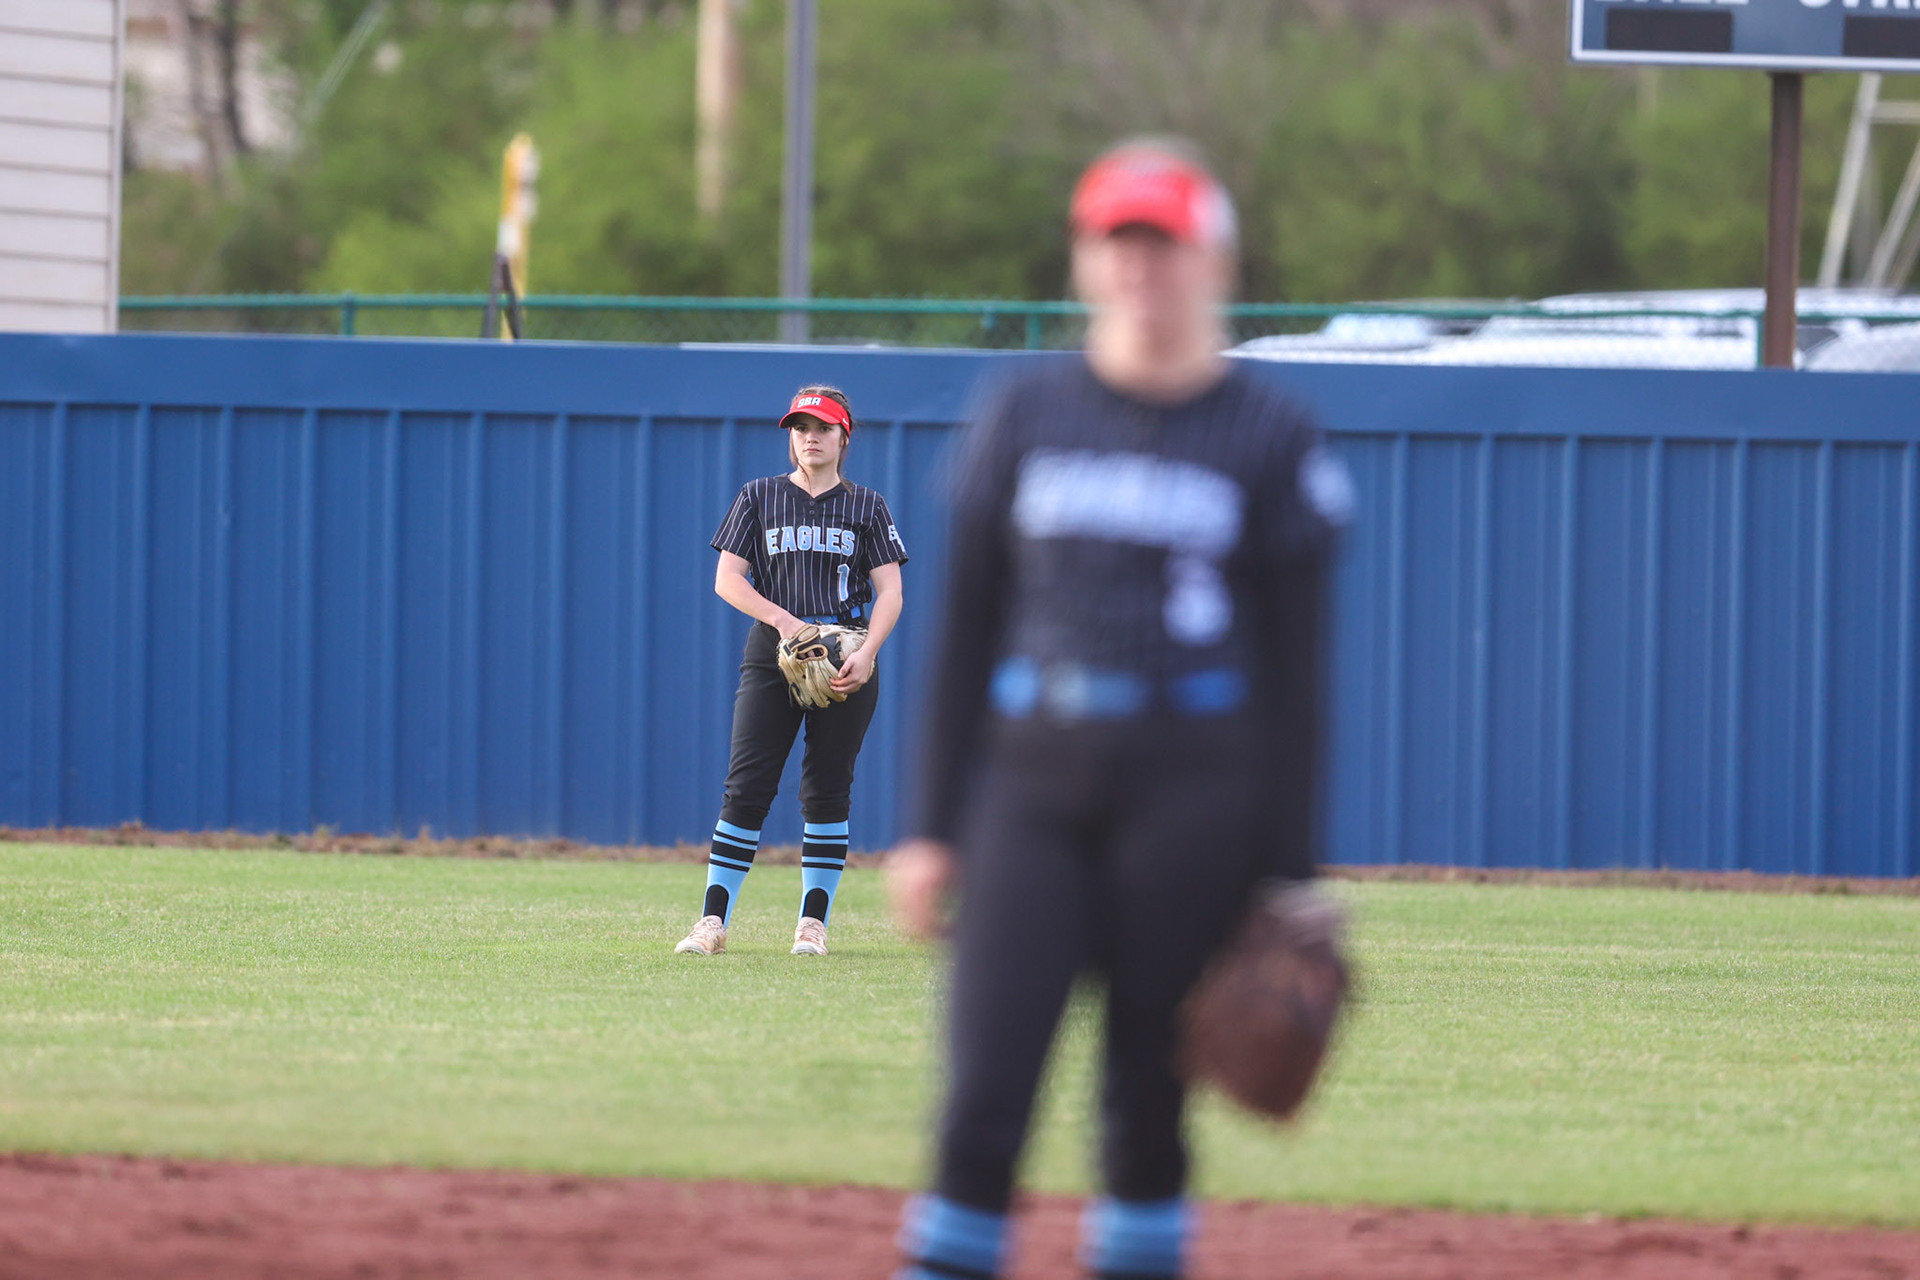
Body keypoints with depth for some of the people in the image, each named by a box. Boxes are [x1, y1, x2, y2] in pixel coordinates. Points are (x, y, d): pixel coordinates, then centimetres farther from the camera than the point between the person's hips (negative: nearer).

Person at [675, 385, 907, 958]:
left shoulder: (867, 507, 10)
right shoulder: (760, 497, 10)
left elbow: (889, 591, 3)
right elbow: (727, 579, 4)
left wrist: (866, 652, -14)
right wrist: (782, 619, -12)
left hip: (847, 661, 0)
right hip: (772, 654, 0)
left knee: (827, 791, 0)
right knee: (747, 786, -8)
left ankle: (813, 921, 6)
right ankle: (713, 921, -8)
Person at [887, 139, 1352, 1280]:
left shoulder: (1273, 440, 3)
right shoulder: (1026, 417, 9)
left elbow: (1298, 669, 3)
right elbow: (966, 629, 12)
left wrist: (1288, 875, -1)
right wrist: (934, 826, 6)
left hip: (1192, 789, -1)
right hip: (1032, 780, 2)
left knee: (1151, 1085, 2)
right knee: (986, 1086, -8)